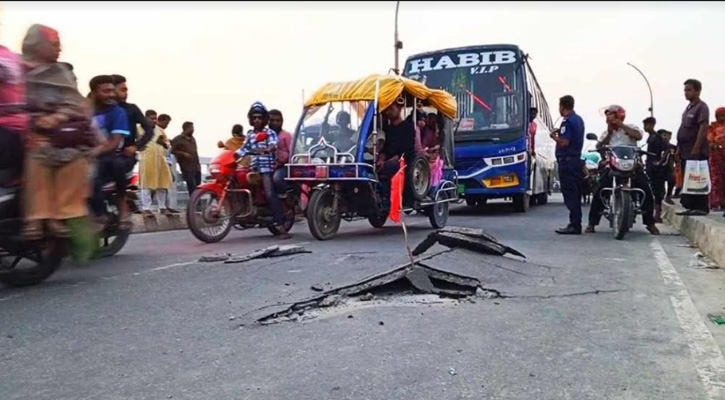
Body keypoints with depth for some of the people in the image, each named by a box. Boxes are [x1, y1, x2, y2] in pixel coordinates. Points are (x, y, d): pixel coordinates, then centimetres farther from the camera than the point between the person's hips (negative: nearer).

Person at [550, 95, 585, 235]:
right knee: (575, 193, 12)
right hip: (577, 159, 10)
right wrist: (560, 132, 19)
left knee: (570, 193, -9)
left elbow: (564, 142, -21)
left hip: (567, 160, -10)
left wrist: (554, 136, -5)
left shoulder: (567, 121, -13)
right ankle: (576, 223, 18)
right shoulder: (579, 119, 17)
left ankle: (574, 225, -9)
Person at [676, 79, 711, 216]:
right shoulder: (689, 108, 19)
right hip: (686, 152, 9)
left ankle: (702, 208, -4)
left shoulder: (701, 107, -8)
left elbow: (703, 128, -17)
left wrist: (696, 148, -23)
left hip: (696, 152, -9)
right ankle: (691, 207, 16)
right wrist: (680, 148, 19)